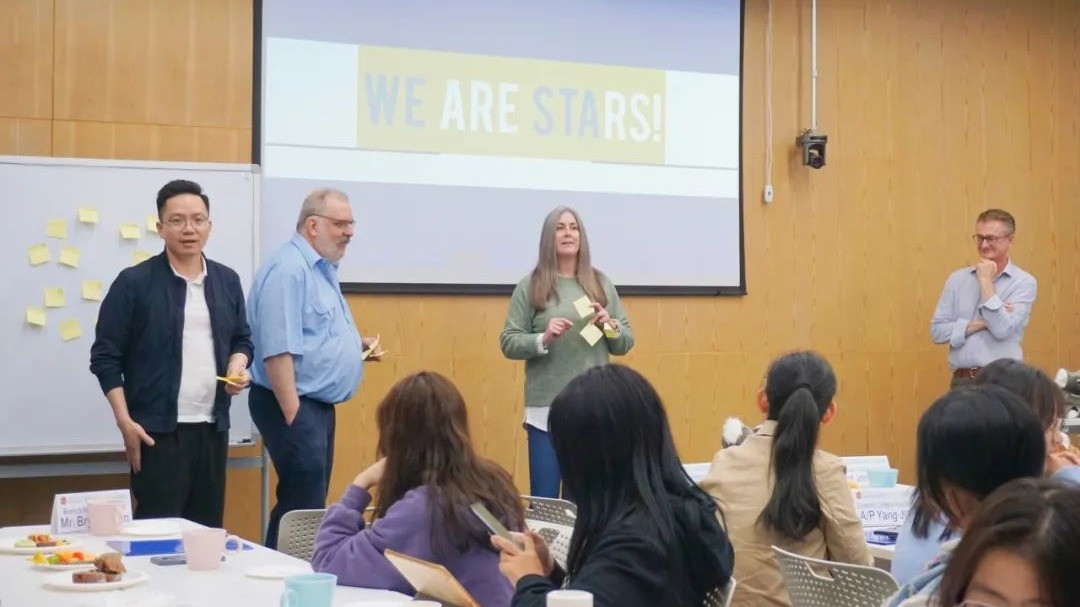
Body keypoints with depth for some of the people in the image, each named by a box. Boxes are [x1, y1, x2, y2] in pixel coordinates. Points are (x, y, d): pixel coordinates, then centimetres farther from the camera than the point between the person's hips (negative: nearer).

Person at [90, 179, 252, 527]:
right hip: (157, 430, -5)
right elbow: (105, 357, -4)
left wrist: (237, 367, -2)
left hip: (212, 427, 5)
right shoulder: (134, 283, -4)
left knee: (208, 528, 9)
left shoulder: (227, 281, 11)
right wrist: (125, 422, -11)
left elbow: (242, 340, 21)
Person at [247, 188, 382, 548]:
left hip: (318, 403, 10)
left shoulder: (322, 268, 15)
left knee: (310, 504, 13)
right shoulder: (288, 269, -16)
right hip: (294, 404, -10)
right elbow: (278, 350, -23)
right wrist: (292, 415, -24)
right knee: (302, 506, -9)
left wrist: (355, 344, 11)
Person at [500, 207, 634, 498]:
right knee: (544, 501, 0)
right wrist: (543, 339, -18)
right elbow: (508, 343, -1)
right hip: (547, 410, -3)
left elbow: (626, 343, 13)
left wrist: (610, 326, -7)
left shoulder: (601, 284, 9)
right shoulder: (530, 286, 1)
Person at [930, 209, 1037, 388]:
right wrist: (978, 323, -9)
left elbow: (1003, 329, -14)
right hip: (962, 381, 3)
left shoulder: (1024, 282, -2)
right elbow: (937, 330, 4)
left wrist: (985, 282, -8)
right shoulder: (957, 279, 10)